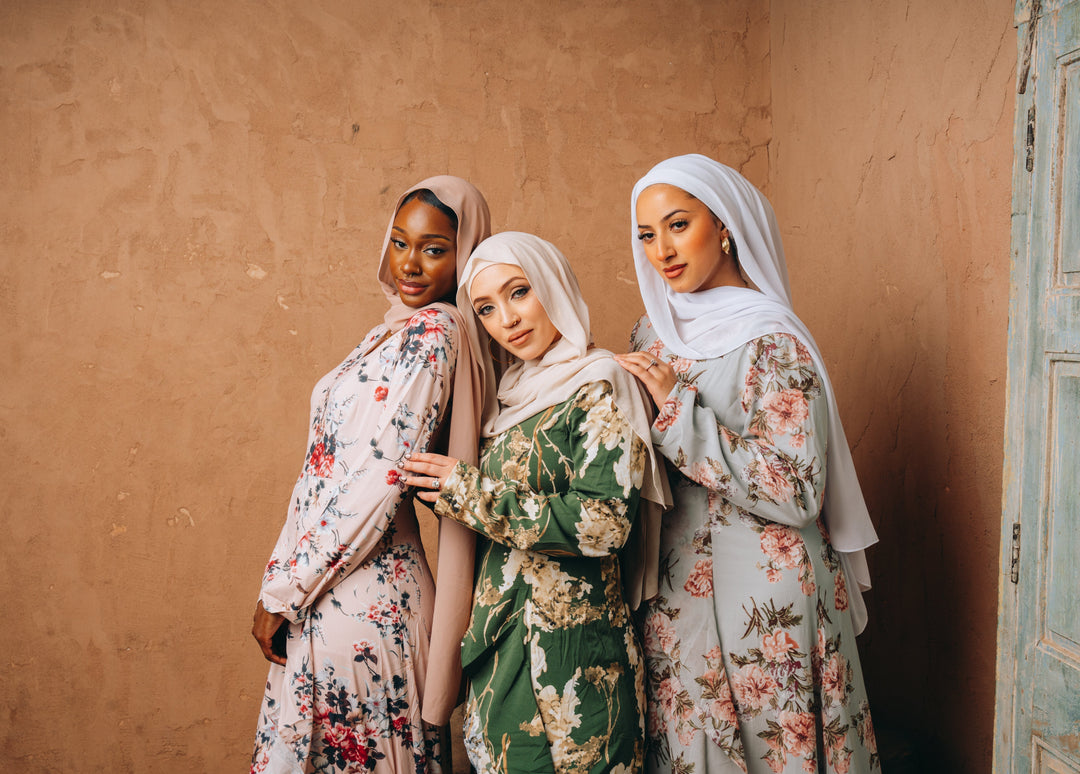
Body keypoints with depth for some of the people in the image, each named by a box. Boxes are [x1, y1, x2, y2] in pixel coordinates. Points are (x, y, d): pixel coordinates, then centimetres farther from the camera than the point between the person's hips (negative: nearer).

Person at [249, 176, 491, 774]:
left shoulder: (429, 332, -16)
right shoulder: (401, 328, 13)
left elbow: (376, 480, -20)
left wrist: (281, 594, -14)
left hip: (353, 604, -8)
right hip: (351, 588, 8)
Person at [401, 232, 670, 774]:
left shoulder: (597, 389, -12)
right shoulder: (513, 395, 11)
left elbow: (606, 522, -23)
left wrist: (472, 495, -17)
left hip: (568, 650, -7)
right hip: (501, 642, 7)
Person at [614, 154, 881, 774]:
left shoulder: (772, 341, -14)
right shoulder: (654, 333, 6)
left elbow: (797, 493, -21)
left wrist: (679, 409, -21)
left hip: (762, 595, -6)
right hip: (674, 583, 6)